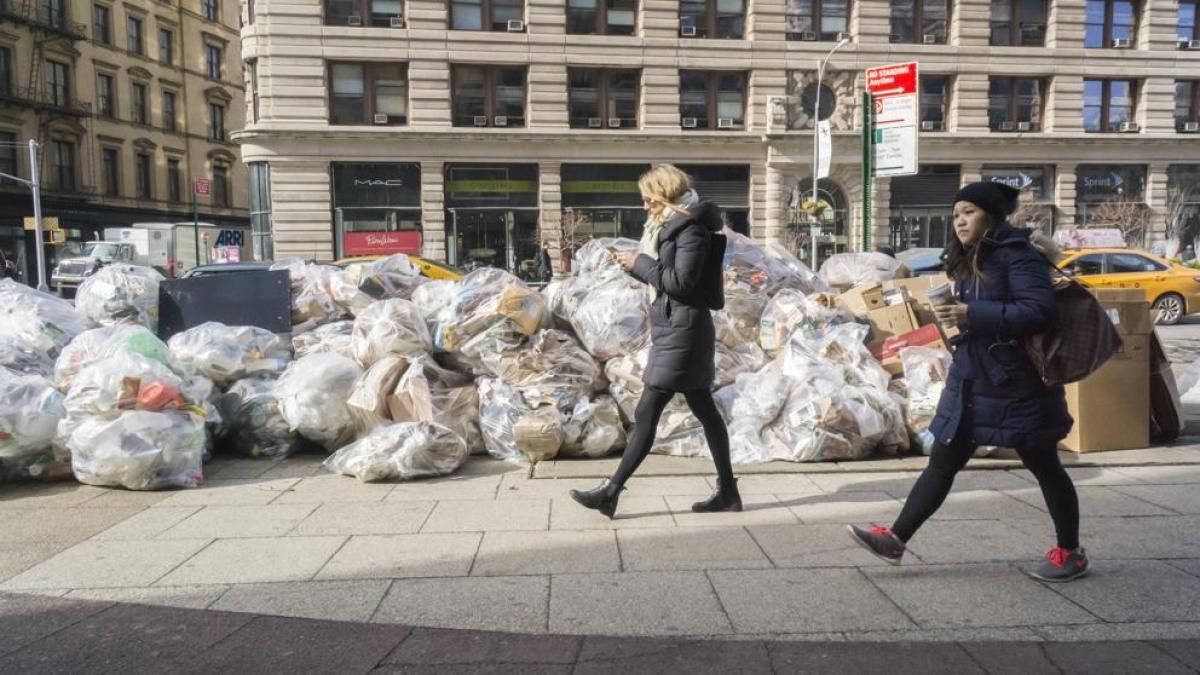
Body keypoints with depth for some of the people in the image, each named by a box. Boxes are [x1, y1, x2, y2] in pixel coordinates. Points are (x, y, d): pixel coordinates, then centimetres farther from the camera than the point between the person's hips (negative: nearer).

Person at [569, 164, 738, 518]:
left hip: (682, 331, -10)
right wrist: (636, 264, 2)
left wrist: (640, 263, -12)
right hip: (677, 329, 10)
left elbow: (680, 281, -20)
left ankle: (611, 492, -2)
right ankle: (727, 491, 19)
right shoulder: (671, 226, 16)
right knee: (705, 409, 12)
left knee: (646, 413, -7)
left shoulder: (691, 229, -13)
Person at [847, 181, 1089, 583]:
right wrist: (956, 314, 6)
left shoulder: (1017, 255, -14)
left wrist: (973, 314, -27)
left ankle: (1071, 553, 27)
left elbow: (1039, 311, -25)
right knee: (941, 463, 7)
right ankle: (896, 538, 9)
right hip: (970, 383, 8)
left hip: (1016, 385, -8)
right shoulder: (969, 261, 12)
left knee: (1044, 467, 9)